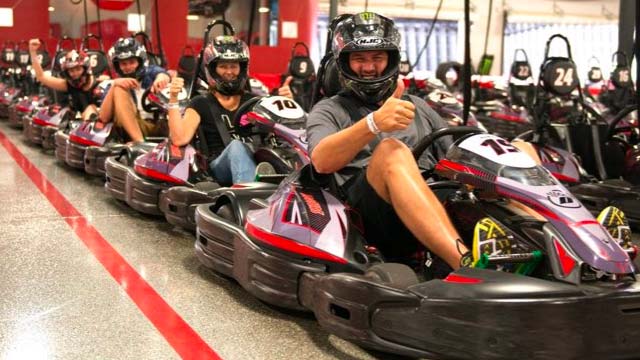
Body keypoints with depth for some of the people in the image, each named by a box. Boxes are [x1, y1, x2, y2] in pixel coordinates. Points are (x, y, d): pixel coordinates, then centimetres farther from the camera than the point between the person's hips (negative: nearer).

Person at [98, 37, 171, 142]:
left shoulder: (150, 72, 17)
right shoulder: (119, 84, 15)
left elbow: (163, 74, -11)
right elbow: (104, 118, -1)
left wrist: (161, 78, -38)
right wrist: (114, 85, -12)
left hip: (162, 125, 0)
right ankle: (139, 142, -31)